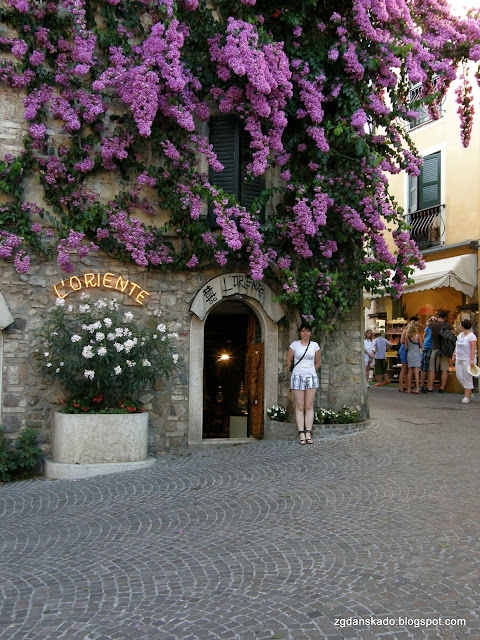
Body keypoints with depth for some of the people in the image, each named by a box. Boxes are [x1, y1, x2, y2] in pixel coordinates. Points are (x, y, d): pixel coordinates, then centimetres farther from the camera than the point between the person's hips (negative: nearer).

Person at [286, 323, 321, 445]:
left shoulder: (314, 345, 6)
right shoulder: (294, 345, 2)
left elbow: (318, 362, 16)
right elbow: (288, 361, 9)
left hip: (311, 377, 1)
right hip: (297, 376, -1)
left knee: (309, 406, 1)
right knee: (299, 407, -2)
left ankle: (308, 433, 2)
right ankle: (301, 434, -2)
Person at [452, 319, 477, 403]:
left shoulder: (471, 336, -11)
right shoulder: (460, 334, 14)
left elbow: (473, 349, -17)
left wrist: (472, 360, -23)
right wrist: (454, 356, 18)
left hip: (467, 360, -8)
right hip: (459, 359, 8)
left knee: (467, 378, -3)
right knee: (459, 376, 5)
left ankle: (467, 396, 3)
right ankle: (469, 393, 21)